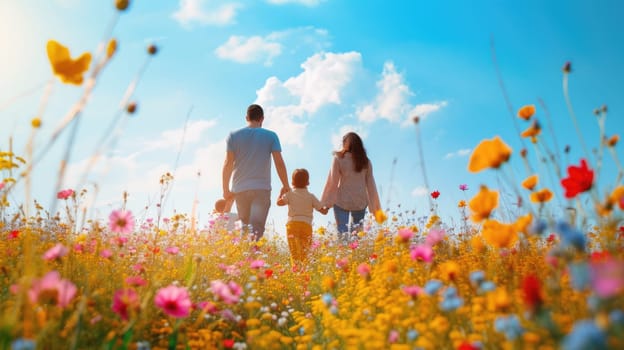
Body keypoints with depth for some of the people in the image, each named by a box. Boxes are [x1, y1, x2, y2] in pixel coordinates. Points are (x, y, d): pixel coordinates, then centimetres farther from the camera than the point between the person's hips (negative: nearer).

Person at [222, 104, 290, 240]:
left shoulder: (234, 135, 6)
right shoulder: (271, 136, 3)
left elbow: (228, 164, 0)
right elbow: (279, 163, -3)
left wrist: (226, 189, 6)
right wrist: (286, 186, 7)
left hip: (240, 188, 2)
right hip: (262, 188, -2)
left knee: (244, 226, 17)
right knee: (257, 228, -6)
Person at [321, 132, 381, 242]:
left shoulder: (338, 158, -6)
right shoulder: (365, 161, 4)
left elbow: (332, 181, -5)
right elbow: (370, 184, 7)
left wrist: (326, 203, 2)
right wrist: (375, 207, 14)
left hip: (342, 201, -3)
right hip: (360, 202, 3)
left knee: (342, 232, 2)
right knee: (358, 231, 15)